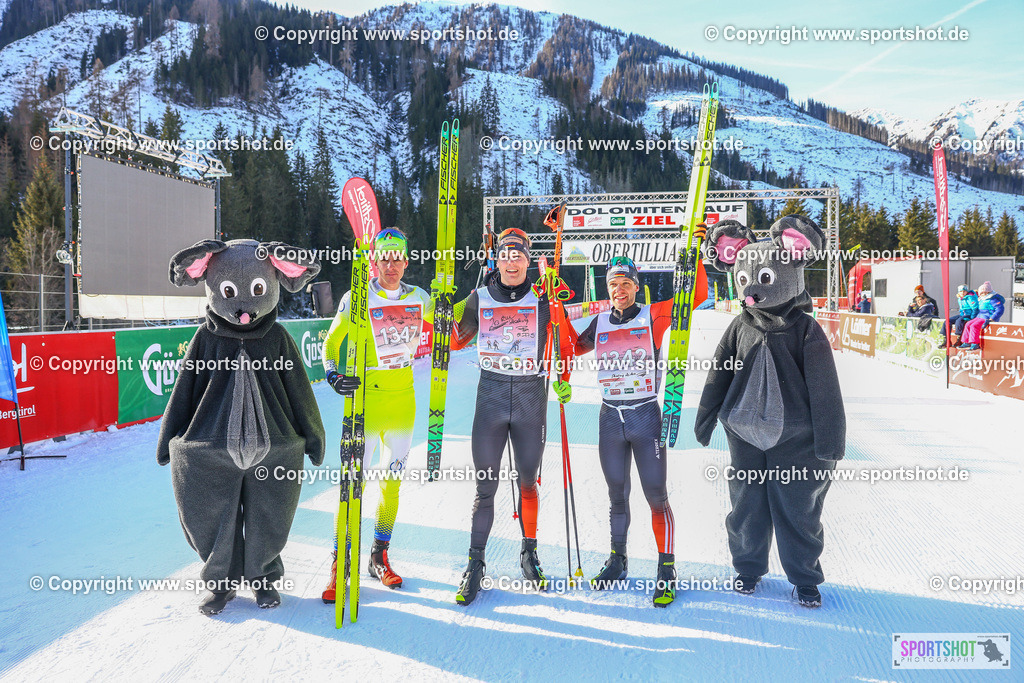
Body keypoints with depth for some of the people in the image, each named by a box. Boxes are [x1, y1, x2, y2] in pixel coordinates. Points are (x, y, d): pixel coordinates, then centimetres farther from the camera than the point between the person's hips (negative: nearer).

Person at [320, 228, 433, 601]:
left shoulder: (418, 298, 7)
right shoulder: (356, 300, -5)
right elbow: (331, 343, -1)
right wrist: (333, 374, -18)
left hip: (403, 398, 4)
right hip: (365, 396, -4)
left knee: (392, 481, 11)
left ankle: (379, 557, 26)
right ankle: (340, 562, 8)